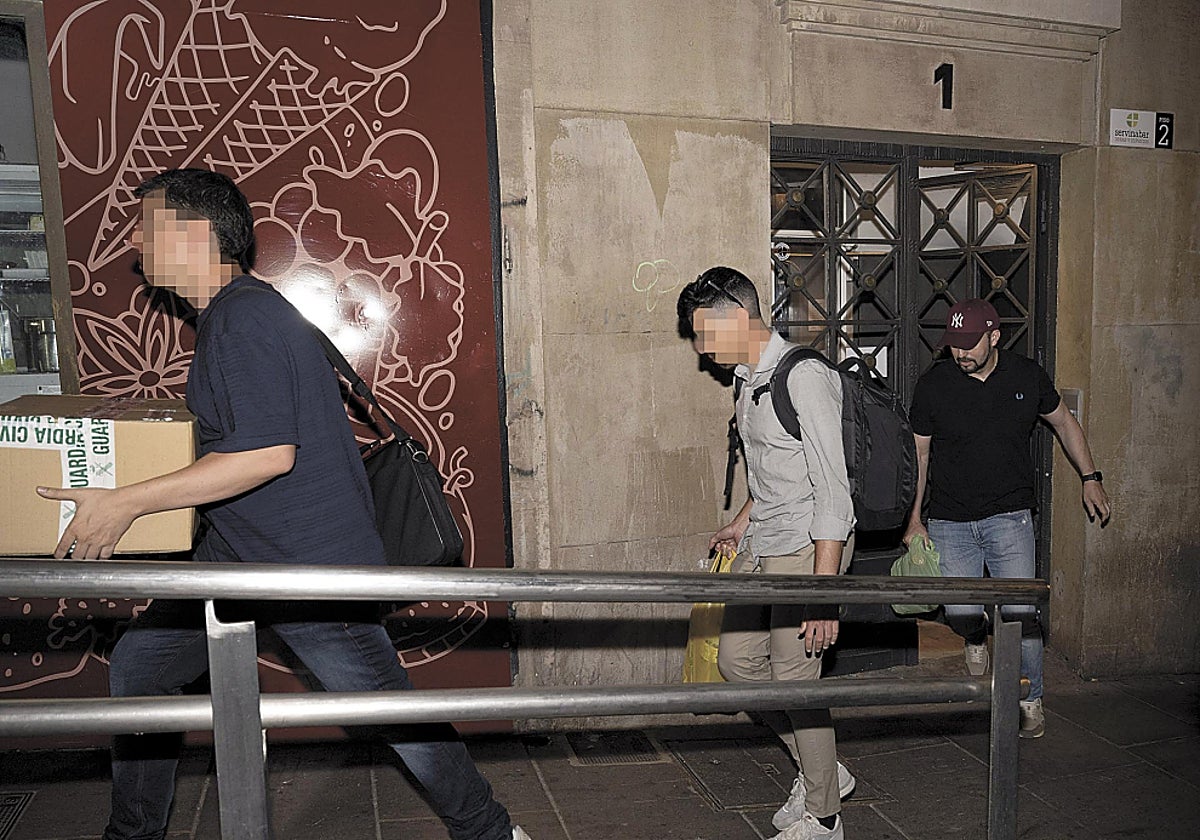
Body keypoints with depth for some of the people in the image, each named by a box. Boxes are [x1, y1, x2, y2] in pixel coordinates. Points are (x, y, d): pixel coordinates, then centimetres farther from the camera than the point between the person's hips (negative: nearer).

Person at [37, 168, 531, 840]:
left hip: (312, 563, -10)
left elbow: (269, 453, -27)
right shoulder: (228, 312, 13)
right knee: (139, 668, 17)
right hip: (233, 553, 10)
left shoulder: (244, 317, -20)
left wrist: (126, 503, -20)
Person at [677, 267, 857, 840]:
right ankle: (822, 771, 31)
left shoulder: (804, 379, -19)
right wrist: (740, 524, 27)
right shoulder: (751, 380, 10)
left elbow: (832, 493, -22)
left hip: (808, 547, -9)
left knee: (794, 681, -1)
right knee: (737, 660, 13)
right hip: (761, 547, 9)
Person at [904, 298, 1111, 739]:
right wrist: (914, 520, 3)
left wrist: (1090, 479, 14)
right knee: (959, 612, -2)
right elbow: (918, 453, 4)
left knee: (1020, 614, -5)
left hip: (1008, 516, 0)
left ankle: (1031, 702, 15)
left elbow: (1063, 422, 19)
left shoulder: (1027, 375, 0)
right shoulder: (933, 383, -4)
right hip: (949, 521, 0)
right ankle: (976, 641, 32)